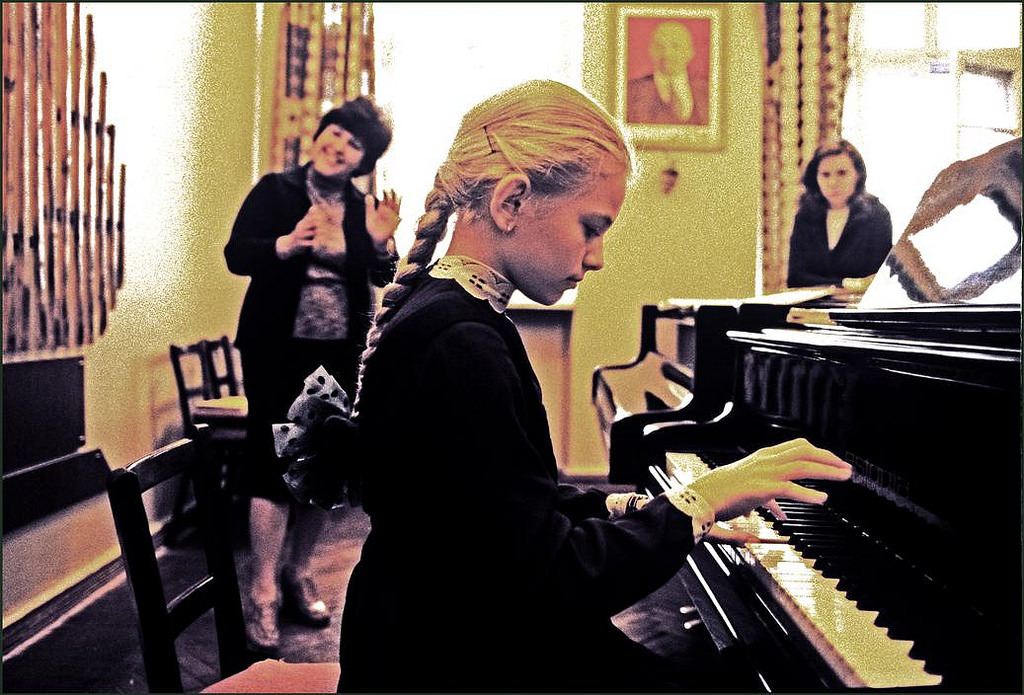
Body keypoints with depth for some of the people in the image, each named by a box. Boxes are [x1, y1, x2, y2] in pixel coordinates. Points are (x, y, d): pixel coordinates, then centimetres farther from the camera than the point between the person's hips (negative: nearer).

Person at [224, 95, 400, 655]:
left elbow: (384, 278, 6)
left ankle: (298, 575, 24)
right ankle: (264, 595, -2)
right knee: (276, 461, -8)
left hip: (340, 353, 4)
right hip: (278, 350, -4)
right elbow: (235, 254, -10)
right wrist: (284, 245, -28)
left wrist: (381, 242, -14)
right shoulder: (274, 191, -2)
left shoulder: (364, 206, 7)